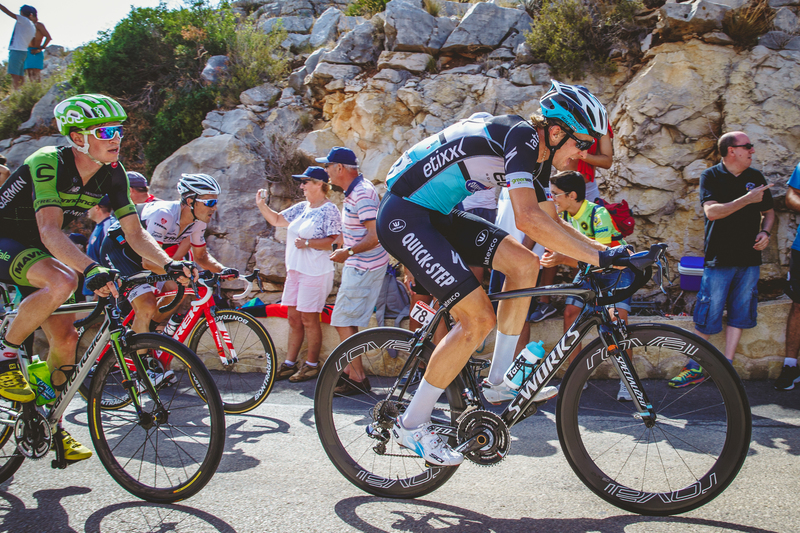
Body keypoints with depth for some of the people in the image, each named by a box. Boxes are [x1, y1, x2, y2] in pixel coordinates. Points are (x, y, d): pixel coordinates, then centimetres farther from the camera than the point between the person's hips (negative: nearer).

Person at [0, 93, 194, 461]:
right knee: (62, 282, -36)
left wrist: (168, 264, -24)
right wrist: (91, 269, -54)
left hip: (37, 250, 7)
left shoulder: (112, 174, -8)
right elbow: (50, 231, -39)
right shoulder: (47, 163, -28)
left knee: (67, 341, -2)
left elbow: (134, 231, -7)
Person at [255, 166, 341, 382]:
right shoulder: (301, 208, 15)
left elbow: (333, 241, -16)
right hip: (294, 269, 8)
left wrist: (307, 243, -20)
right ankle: (290, 363, 18)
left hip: (315, 272, -8)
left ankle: (312, 364, 9)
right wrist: (262, 205, 6)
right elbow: (276, 220, 21)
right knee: (294, 318, 11)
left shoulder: (329, 210, -8)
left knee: (309, 319, -2)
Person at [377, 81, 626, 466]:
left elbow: (552, 225, 18)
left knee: (524, 264, 3)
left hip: (437, 215, 10)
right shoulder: (521, 135, -19)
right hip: (404, 217, -10)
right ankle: (412, 424, -1)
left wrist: (604, 250, 7)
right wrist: (596, 257, -28)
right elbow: (528, 219, -31)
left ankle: (499, 381, 12)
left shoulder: (537, 157, 11)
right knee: (479, 319, -14)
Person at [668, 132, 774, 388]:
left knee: (739, 314, 6)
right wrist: (747, 199, -20)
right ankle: (695, 368, 10)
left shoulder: (756, 177, 9)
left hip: (749, 258, 4)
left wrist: (765, 232, 0)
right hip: (719, 259, -4)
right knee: (707, 316, -2)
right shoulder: (711, 176, -3)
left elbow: (769, 212, 19)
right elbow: (712, 211, -17)